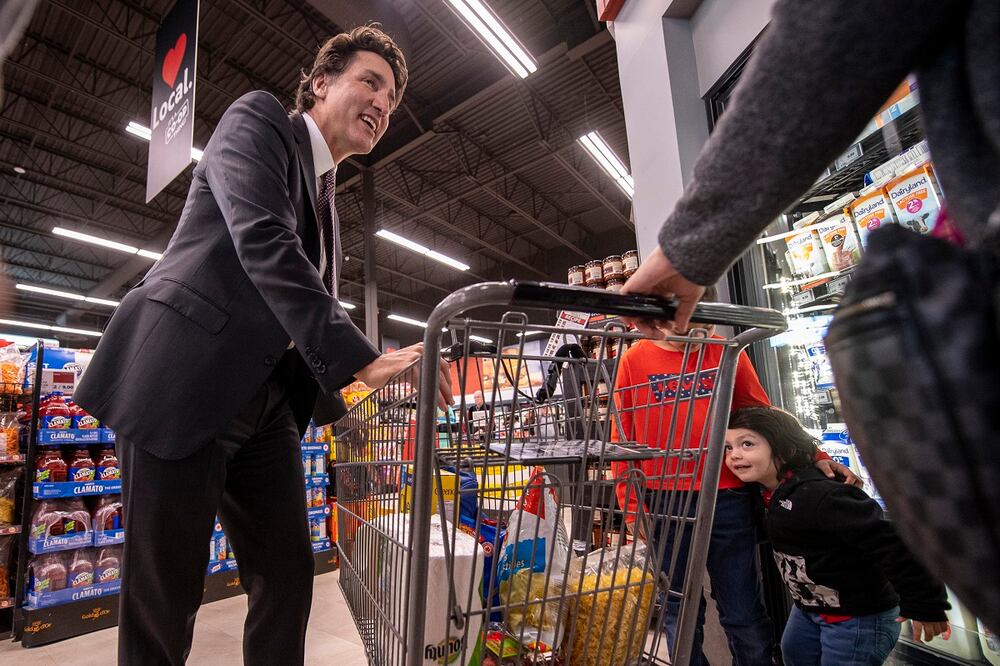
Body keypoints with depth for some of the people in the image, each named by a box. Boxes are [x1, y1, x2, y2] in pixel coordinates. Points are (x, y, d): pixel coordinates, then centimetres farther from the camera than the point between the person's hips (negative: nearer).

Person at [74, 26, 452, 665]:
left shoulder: (326, 203, 21)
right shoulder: (259, 117, 1)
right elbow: (262, 240, -19)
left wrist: (389, 370, 7)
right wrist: (363, 360, -24)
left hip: (266, 403, 7)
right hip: (184, 383, -7)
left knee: (287, 576, 9)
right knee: (166, 590, 4)